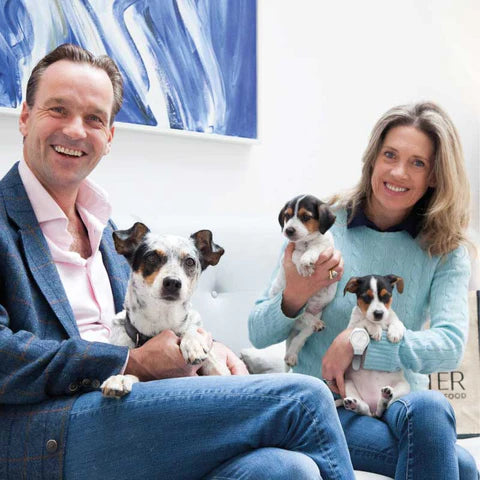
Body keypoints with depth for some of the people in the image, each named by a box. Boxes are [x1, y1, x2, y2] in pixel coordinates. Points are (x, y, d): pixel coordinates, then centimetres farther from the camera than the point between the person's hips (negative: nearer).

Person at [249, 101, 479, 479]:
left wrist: (357, 342, -23)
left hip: (402, 404, 3)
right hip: (324, 407, -3)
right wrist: (295, 297, -23)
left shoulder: (446, 253, 4)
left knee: (428, 407, -36)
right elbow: (259, 335, -2)